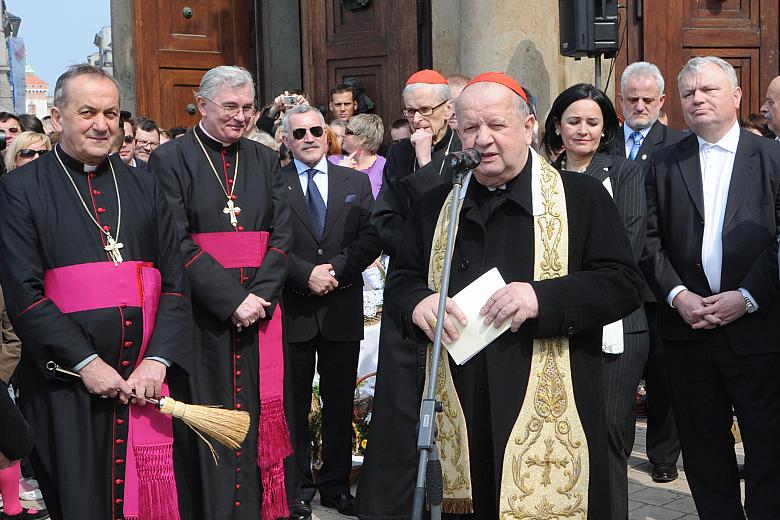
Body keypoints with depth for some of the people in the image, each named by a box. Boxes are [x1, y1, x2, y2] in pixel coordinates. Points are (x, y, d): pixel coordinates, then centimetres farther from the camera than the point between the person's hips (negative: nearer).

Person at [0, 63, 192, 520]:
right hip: (67, 387, -3)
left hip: (147, 379, 3)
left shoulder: (145, 189, 11)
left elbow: (176, 282, 5)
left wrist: (158, 360, -8)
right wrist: (85, 361, -14)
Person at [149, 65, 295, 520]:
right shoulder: (170, 160, -2)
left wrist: (259, 295, -9)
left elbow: (282, 235, 6)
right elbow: (176, 243, -10)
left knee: (257, 415, 6)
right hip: (202, 313, -3)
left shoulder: (265, 160, 12)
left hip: (259, 309, 4)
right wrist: (231, 299, -16)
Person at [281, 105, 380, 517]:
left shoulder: (356, 182, 9)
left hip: (342, 311, 2)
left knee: (340, 403, 10)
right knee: (295, 404, 7)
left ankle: (336, 486, 21)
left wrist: (335, 269, -13)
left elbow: (370, 239, 0)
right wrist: (307, 275, -17)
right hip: (293, 311, -2)